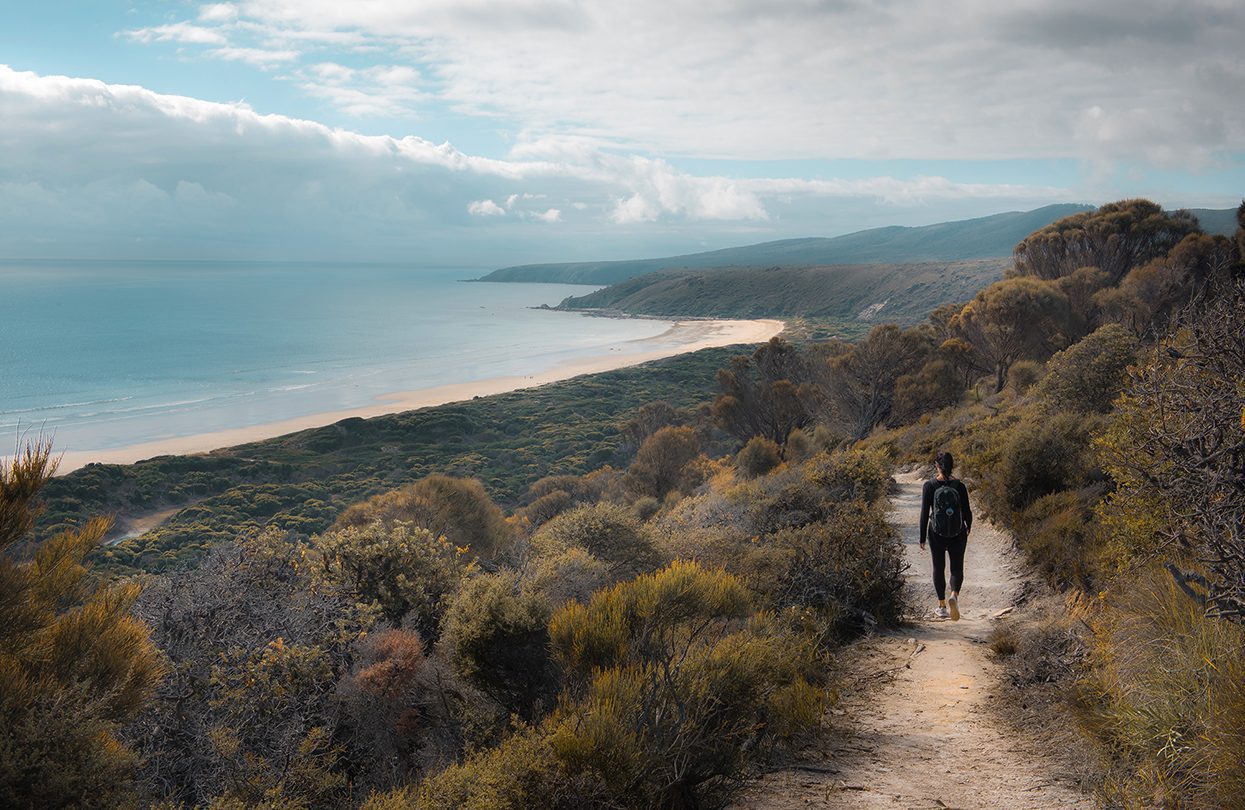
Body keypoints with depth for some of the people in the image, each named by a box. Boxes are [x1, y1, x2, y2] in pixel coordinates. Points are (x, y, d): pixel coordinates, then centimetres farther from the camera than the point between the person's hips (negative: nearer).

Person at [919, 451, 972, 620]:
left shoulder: (929, 486, -9)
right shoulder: (959, 486, -8)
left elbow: (924, 513, -8)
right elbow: (966, 511, -2)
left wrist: (922, 537, 1)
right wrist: (968, 526, 20)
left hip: (936, 534, 0)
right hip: (958, 534, 0)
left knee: (939, 568, 14)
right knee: (957, 568, 12)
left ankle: (942, 607, 17)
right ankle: (954, 595, -15)